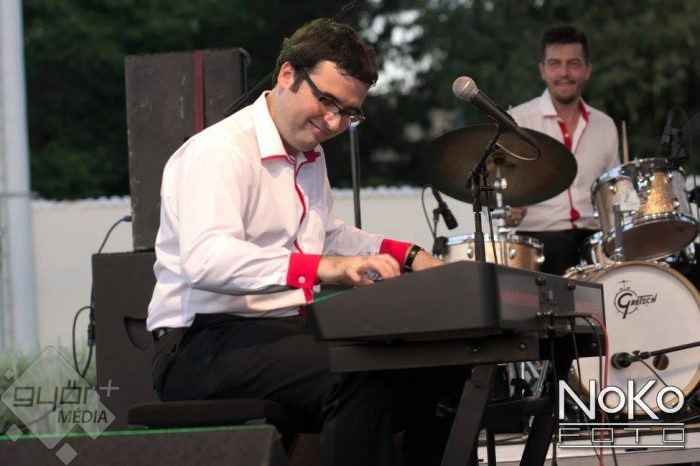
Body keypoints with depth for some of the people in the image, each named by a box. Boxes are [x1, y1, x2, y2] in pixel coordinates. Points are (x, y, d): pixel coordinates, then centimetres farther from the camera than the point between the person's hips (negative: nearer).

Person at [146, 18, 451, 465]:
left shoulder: (311, 155, 18)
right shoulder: (220, 152, -14)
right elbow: (206, 261, -30)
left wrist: (409, 256, 18)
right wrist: (322, 268, -41)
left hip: (288, 329, 9)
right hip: (203, 345, -9)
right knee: (362, 377, -31)